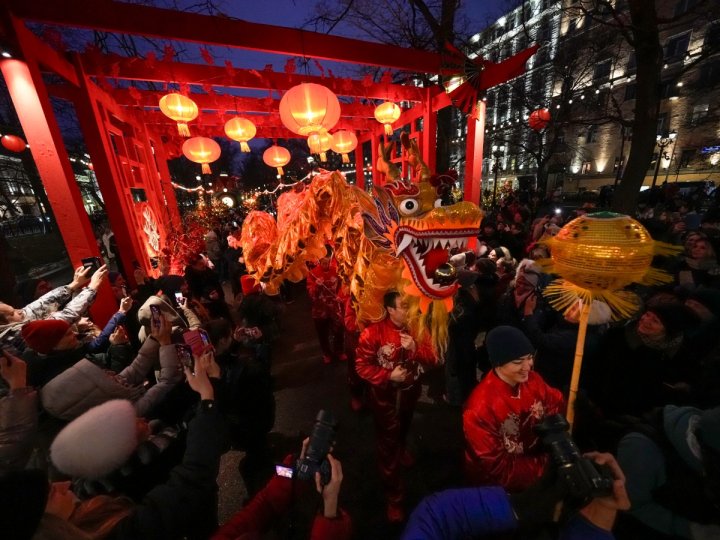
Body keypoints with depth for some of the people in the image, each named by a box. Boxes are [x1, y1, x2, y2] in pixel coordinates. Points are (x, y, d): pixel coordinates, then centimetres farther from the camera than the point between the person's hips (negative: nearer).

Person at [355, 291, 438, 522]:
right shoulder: (373, 333, -26)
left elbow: (432, 359, -14)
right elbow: (362, 366, -21)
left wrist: (415, 348, -33)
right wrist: (389, 375, -30)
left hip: (410, 390, 4)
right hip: (385, 393, -4)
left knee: (404, 427, 33)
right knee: (387, 442, 10)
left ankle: (400, 448, 68)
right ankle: (394, 497, 32)